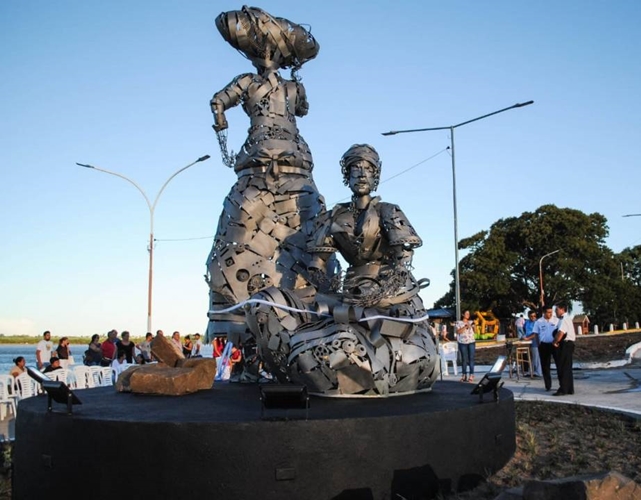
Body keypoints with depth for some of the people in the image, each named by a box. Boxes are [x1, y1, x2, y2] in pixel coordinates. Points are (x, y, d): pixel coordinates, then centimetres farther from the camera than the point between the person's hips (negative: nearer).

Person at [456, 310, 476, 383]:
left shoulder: (471, 322, 13)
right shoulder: (458, 322, 5)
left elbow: (474, 330, 6)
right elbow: (458, 331, -8)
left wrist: (470, 326, -10)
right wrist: (465, 327, -14)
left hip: (471, 342, 2)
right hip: (462, 343, -2)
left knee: (471, 358, -4)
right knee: (464, 359, -2)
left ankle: (471, 375, -4)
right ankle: (464, 375, 4)